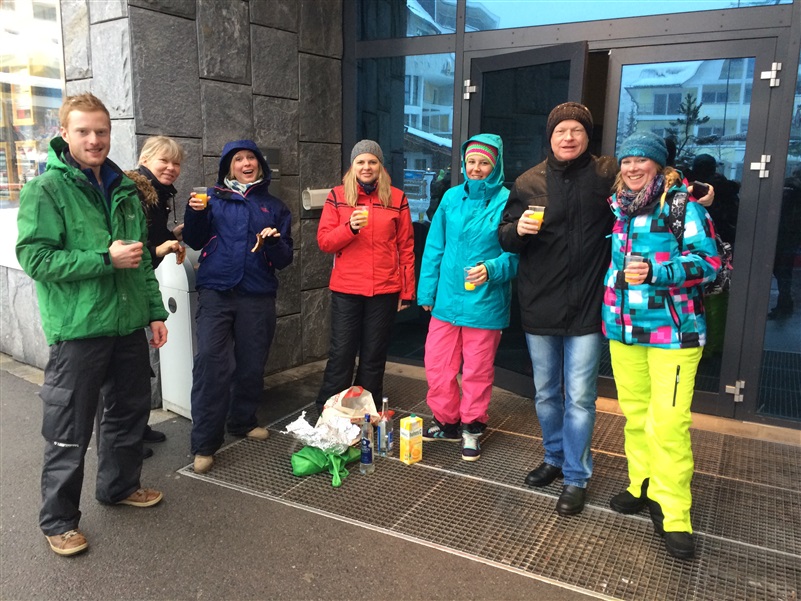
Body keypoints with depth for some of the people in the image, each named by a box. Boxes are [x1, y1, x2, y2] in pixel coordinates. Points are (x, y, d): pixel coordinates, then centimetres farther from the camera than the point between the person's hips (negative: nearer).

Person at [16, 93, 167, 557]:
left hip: (129, 325, 7)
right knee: (70, 431, 4)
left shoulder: (125, 190, 10)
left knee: (131, 411, 19)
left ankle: (120, 485, 40)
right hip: (78, 329, -6)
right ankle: (59, 520, 22)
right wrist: (106, 259, -20)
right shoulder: (46, 189, -9)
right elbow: (35, 259, -15)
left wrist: (155, 310, 13)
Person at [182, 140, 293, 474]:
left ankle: (243, 421, 30)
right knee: (210, 363, -12)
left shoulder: (274, 207, 13)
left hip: (258, 297, 2)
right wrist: (195, 213, -12)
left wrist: (274, 243, -12)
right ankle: (204, 443, -7)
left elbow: (284, 259, 9)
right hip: (216, 294, -2)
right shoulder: (214, 198, 10)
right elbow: (195, 242, 5)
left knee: (251, 365, 8)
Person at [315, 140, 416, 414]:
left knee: (374, 357, 10)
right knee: (341, 353, 4)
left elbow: (406, 247, 5)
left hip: (385, 290, 1)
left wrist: (407, 290, 3)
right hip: (346, 288, 0)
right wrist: (350, 227, -18)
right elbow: (324, 241, 0)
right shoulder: (338, 196, 4)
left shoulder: (396, 198, 4)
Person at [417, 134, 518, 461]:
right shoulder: (452, 197, 5)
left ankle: (471, 427, 29)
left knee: (477, 371, 9)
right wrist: (427, 291, 8)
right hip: (447, 299, 4)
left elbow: (516, 253, -7)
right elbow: (434, 247, 9)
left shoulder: (507, 202, -7)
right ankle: (447, 421, 31)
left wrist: (492, 270, -25)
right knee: (436, 364, 10)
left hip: (484, 303, -4)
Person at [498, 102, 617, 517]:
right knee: (545, 393, 16)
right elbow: (505, 239, 5)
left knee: (579, 397, 2)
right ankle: (555, 458, 37)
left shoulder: (607, 175, -2)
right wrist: (517, 230, -17)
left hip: (586, 307, -3)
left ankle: (576, 477, 19)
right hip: (539, 307, 3)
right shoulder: (528, 183, 3)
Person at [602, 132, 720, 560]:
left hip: (673, 330, -5)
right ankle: (643, 486, 30)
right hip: (623, 328, 5)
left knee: (668, 423, -8)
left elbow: (709, 261, -12)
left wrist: (655, 273, -23)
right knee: (635, 414, 13)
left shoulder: (683, 204, -6)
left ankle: (673, 513, 6)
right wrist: (620, 276, 9)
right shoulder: (614, 207, 10)